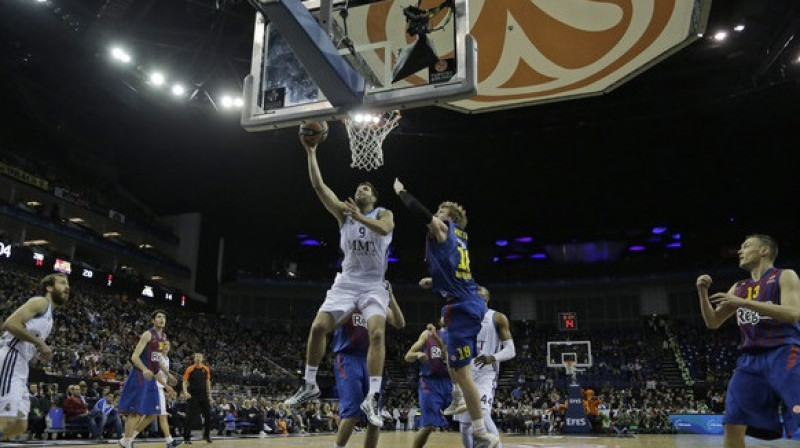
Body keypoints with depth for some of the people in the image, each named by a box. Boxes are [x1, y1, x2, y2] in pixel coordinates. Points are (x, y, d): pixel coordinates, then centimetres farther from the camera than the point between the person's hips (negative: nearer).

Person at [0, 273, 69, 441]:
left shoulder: (49, 316, 26)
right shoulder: (41, 302, -2)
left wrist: (40, 352, 11)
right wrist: (40, 343, -13)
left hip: (20, 366, 10)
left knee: (19, 425, 10)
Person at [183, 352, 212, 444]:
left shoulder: (206, 369, 6)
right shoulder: (190, 369, -5)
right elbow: (185, 382, -4)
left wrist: (209, 395, 11)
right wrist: (185, 392, -21)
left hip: (204, 395, 4)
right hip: (193, 396, -4)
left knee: (208, 415, 3)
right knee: (190, 417, -4)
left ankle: (207, 435, 17)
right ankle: (186, 437, 7)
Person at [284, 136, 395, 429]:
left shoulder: (383, 214, 1)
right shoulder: (343, 213, 9)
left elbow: (384, 229, -25)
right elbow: (319, 186, -2)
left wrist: (361, 218, -41)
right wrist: (311, 152, -8)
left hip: (373, 286, -3)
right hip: (346, 282, 3)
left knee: (377, 333, -23)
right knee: (318, 327, -9)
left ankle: (372, 398, -20)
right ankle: (310, 385, 9)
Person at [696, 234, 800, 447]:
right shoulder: (738, 288, 18)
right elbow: (713, 323, 17)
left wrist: (742, 302, -21)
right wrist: (703, 293, 1)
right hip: (750, 359, 6)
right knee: (733, 424, -1)